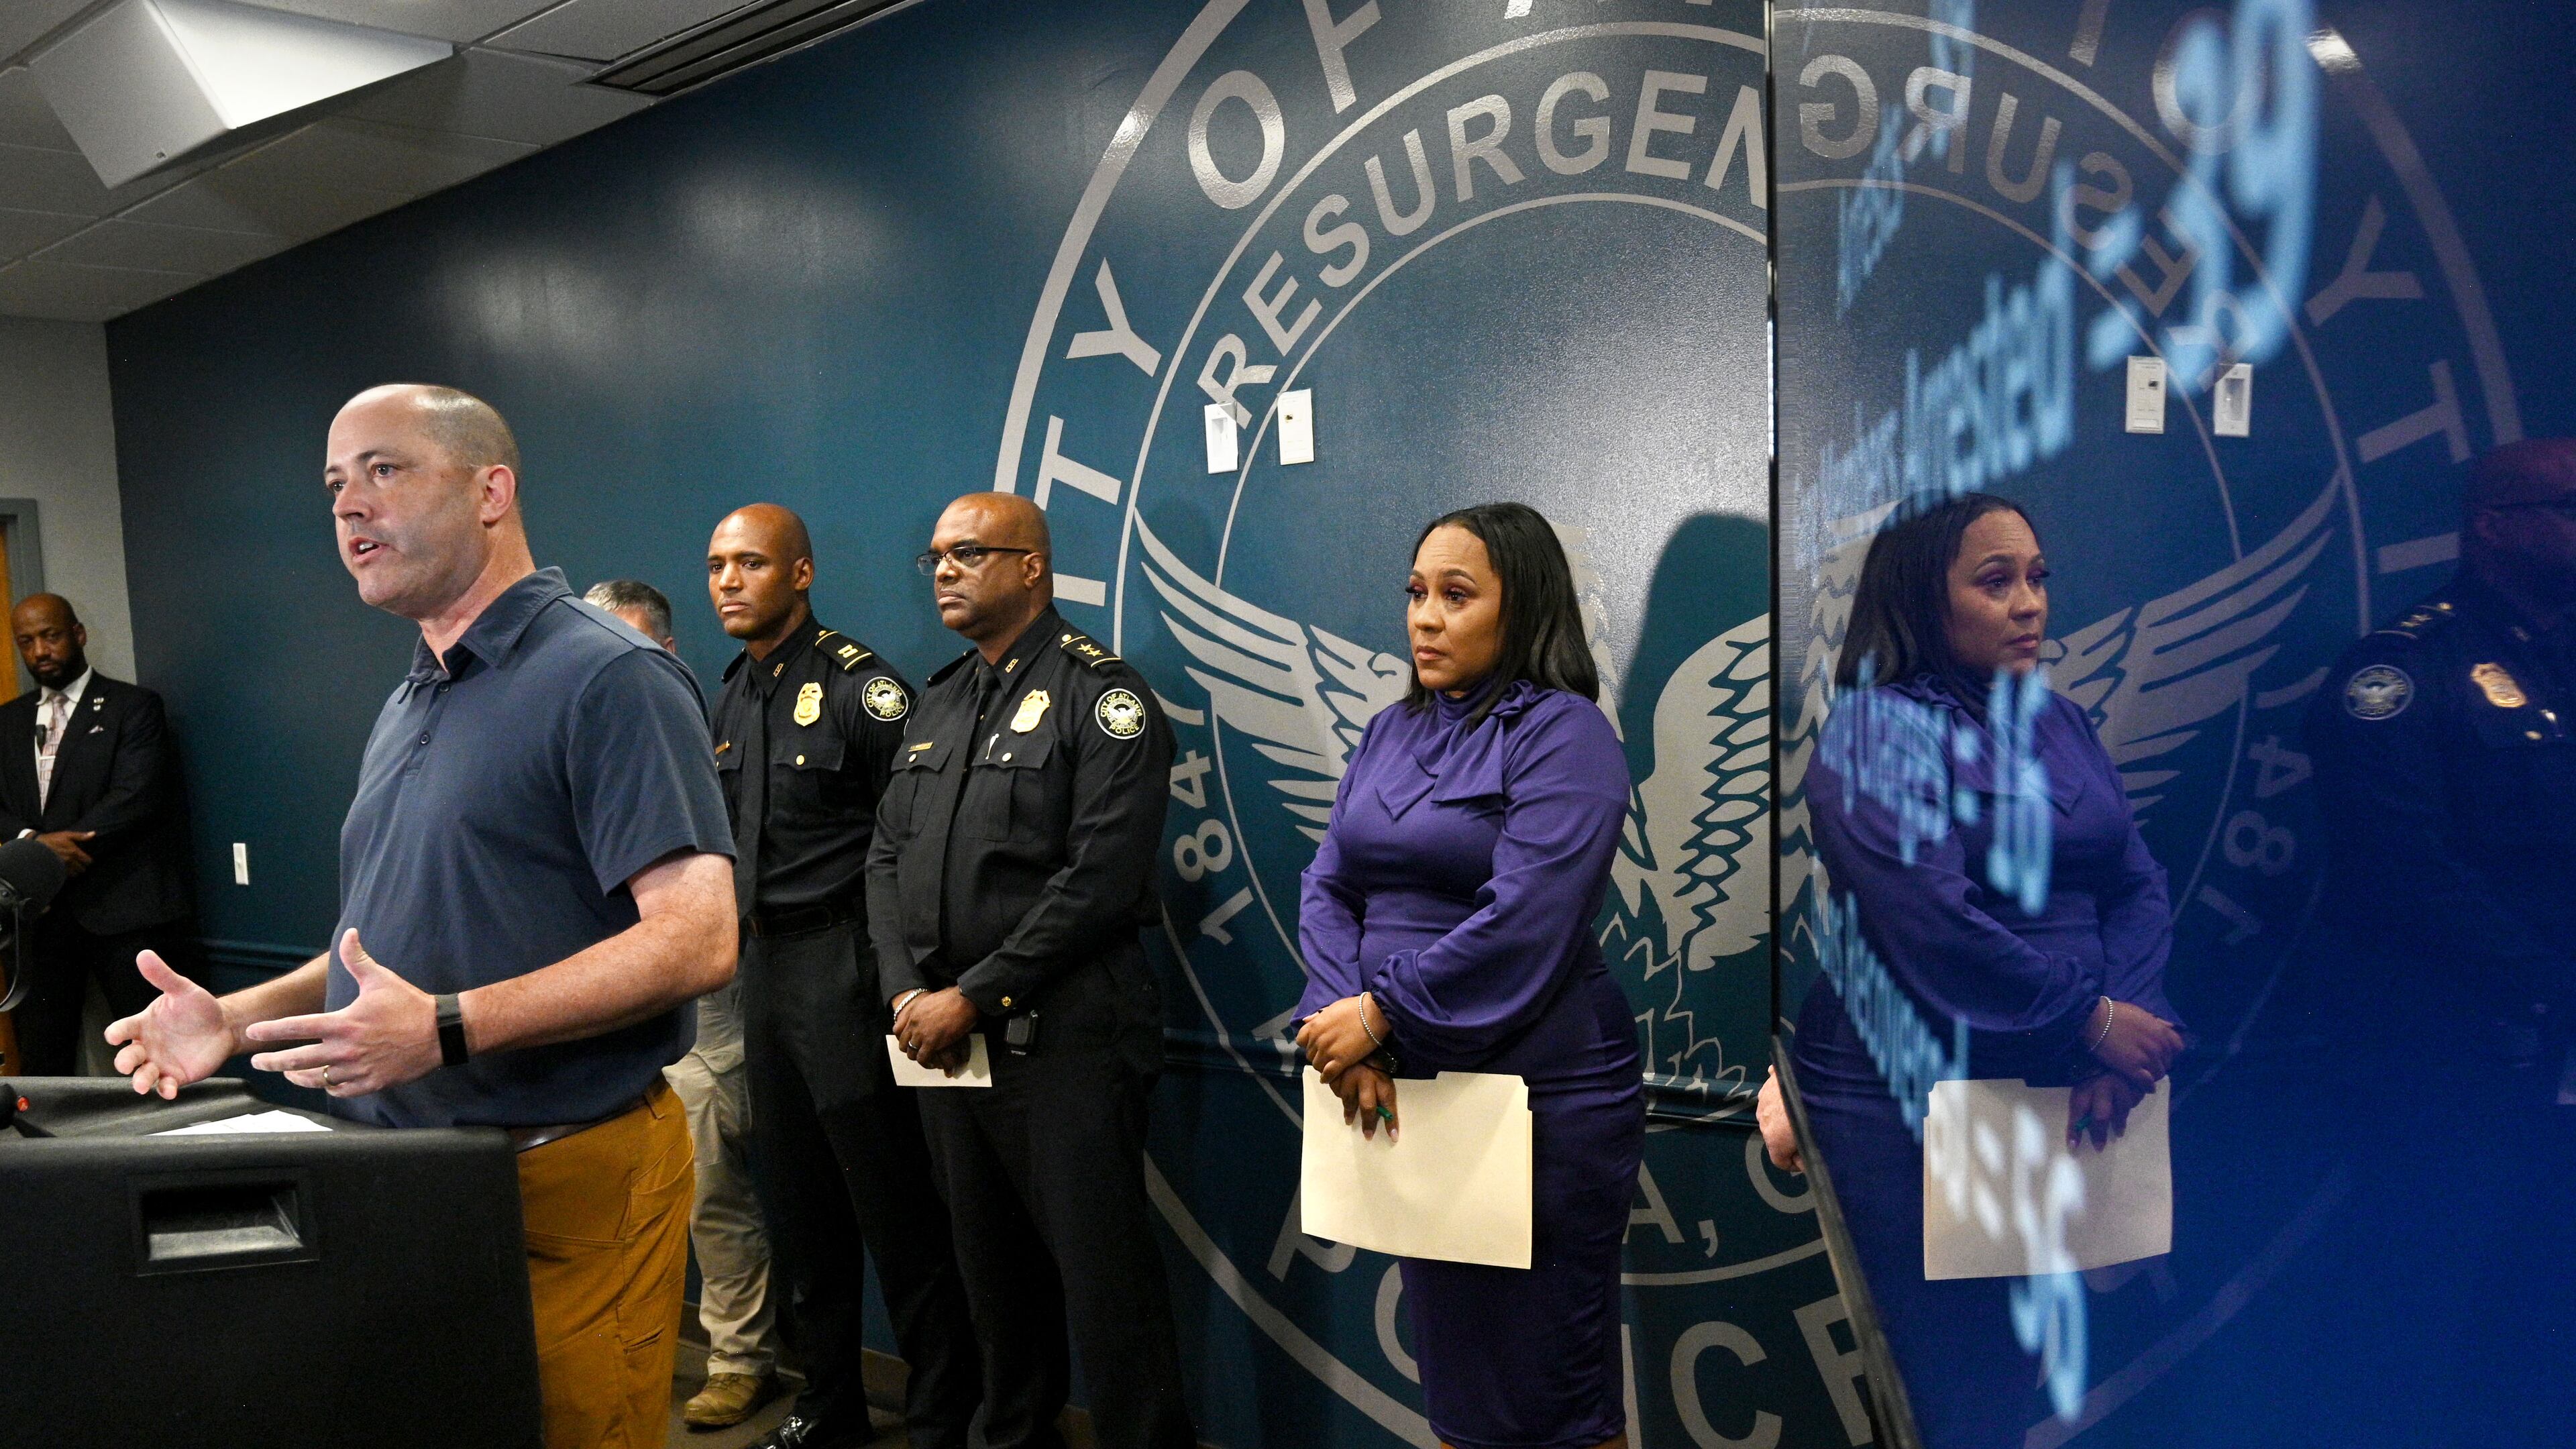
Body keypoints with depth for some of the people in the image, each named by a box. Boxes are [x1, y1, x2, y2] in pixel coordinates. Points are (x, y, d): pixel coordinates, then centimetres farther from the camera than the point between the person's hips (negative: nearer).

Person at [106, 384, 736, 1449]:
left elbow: (695, 940, -23)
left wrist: (446, 1029, -28)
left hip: (573, 1183, -8)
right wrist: (238, 1019, 7)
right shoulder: (407, 707, 15)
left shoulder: (609, 678, -14)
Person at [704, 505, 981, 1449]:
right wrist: (740, 930, 15)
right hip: (766, 972, 8)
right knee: (802, 1202, 17)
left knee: (893, 1203, -3)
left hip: (843, 971, -8)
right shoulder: (733, 697, 13)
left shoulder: (857, 686, -11)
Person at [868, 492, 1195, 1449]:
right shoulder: (937, 704, 15)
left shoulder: (1099, 695, -9)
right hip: (940, 1035, 7)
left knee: (1103, 1279, -1)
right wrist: (906, 991, -3)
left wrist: (973, 998, -15)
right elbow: (887, 857, 13)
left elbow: (1100, 882, -17)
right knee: (991, 1265, 18)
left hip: (1063, 1038, -7)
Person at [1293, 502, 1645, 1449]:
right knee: (1446, 1355, 18)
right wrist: (1344, 1026, -11)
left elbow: (1521, 926, -21)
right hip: (1408, 1088, 7)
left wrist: (1383, 1013, -17)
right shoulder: (1392, 733, 10)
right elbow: (1329, 887, 4)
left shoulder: (1563, 733, -11)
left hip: (1539, 1089, -6)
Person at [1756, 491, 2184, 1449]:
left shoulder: (2058, 720, 9)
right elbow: (1935, 924, -22)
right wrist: (2095, 1018, -14)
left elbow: (2137, 884, 4)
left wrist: (2123, 1044, -11)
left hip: (2052, 1090, 6)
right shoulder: (1879, 727, -12)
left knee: (2026, 1368, 16)